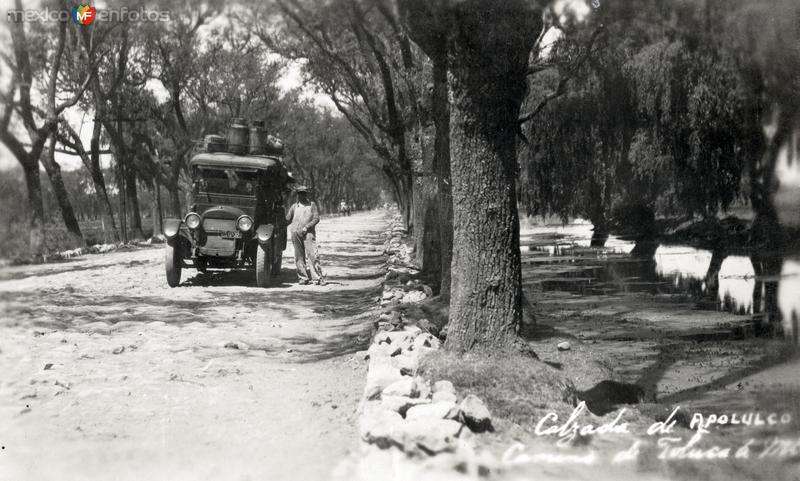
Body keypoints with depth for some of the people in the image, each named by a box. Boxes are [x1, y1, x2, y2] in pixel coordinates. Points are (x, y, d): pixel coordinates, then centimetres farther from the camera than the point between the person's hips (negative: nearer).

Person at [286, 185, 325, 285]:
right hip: (296, 234, 3)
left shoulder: (312, 204, 8)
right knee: (299, 257, 2)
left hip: (308, 233, -3)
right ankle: (303, 278, 8)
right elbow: (287, 219, 19)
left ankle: (318, 278, -10)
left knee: (313, 255, -11)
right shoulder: (294, 206, 14)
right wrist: (293, 227, 5)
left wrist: (306, 227, -9)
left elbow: (316, 219, 0)